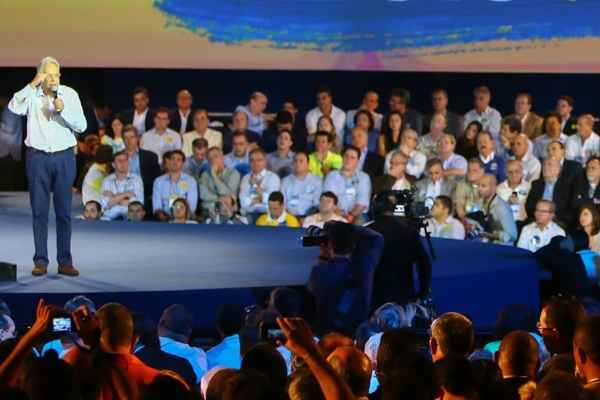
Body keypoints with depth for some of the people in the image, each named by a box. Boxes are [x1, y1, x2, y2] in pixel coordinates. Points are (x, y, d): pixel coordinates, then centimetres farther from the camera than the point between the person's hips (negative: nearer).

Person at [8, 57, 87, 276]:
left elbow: (81, 126, -1)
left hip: (64, 157, 1)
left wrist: (63, 110, -15)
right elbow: (14, 107, -19)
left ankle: (65, 262, 5)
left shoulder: (70, 94, 4)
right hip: (38, 157, -1)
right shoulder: (31, 94, 1)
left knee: (64, 211, 1)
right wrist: (32, 85, -21)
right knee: (39, 211, 0)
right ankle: (40, 261, 4)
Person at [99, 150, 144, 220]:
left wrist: (114, 197, 0)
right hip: (111, 218, 0)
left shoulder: (136, 179, 9)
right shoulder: (107, 181, 11)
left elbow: (139, 202, -5)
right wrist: (125, 194, -3)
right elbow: (104, 204, -1)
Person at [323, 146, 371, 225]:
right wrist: (342, 215, -18)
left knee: (359, 222, -32)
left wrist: (352, 215, -18)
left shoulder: (364, 178, 13)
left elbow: (363, 202, 1)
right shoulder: (331, 176, 11)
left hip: (356, 215, 1)